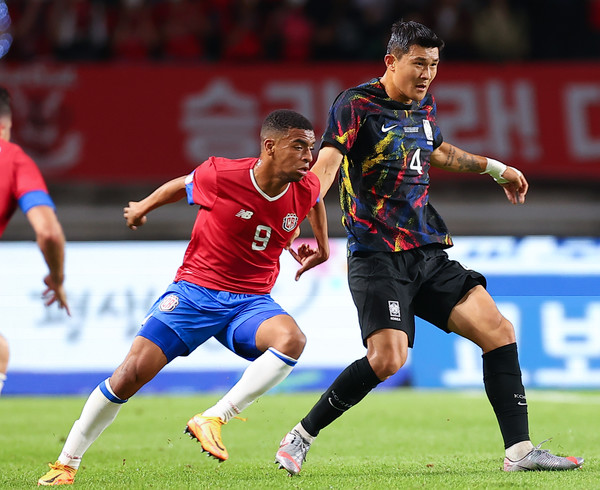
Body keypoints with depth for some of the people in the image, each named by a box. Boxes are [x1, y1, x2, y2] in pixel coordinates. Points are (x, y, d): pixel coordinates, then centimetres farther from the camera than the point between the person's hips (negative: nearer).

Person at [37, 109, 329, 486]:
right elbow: (181, 186, 7)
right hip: (195, 290, -3)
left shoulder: (307, 188, -6)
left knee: (292, 340, -31)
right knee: (132, 373, -12)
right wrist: (142, 208, 24)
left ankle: (213, 419, -24)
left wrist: (322, 247, 25)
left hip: (252, 300, 3)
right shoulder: (220, 175, -16)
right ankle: (66, 464, 4)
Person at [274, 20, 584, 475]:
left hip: (429, 255, 7)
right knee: (388, 357, -23)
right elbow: (327, 161, -23)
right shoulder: (356, 105, -8)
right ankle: (301, 437, -6)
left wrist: (496, 169, 45)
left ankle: (519, 450, 0)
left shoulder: (425, 106, 14)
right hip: (378, 257, -7)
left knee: (498, 331, -4)